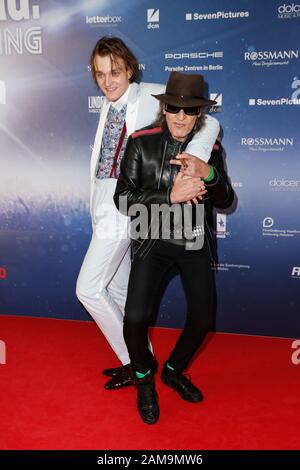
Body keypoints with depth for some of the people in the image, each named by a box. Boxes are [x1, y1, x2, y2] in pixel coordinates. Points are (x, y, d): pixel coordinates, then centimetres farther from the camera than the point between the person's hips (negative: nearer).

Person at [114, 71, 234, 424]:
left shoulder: (211, 148, -1)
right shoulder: (142, 142, -9)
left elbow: (225, 202, -2)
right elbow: (123, 198, -12)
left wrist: (208, 173, -22)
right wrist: (171, 196, -24)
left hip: (195, 244, 3)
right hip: (153, 242, -3)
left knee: (202, 320, 5)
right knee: (136, 318, -17)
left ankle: (173, 371, 36)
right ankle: (143, 379, 16)